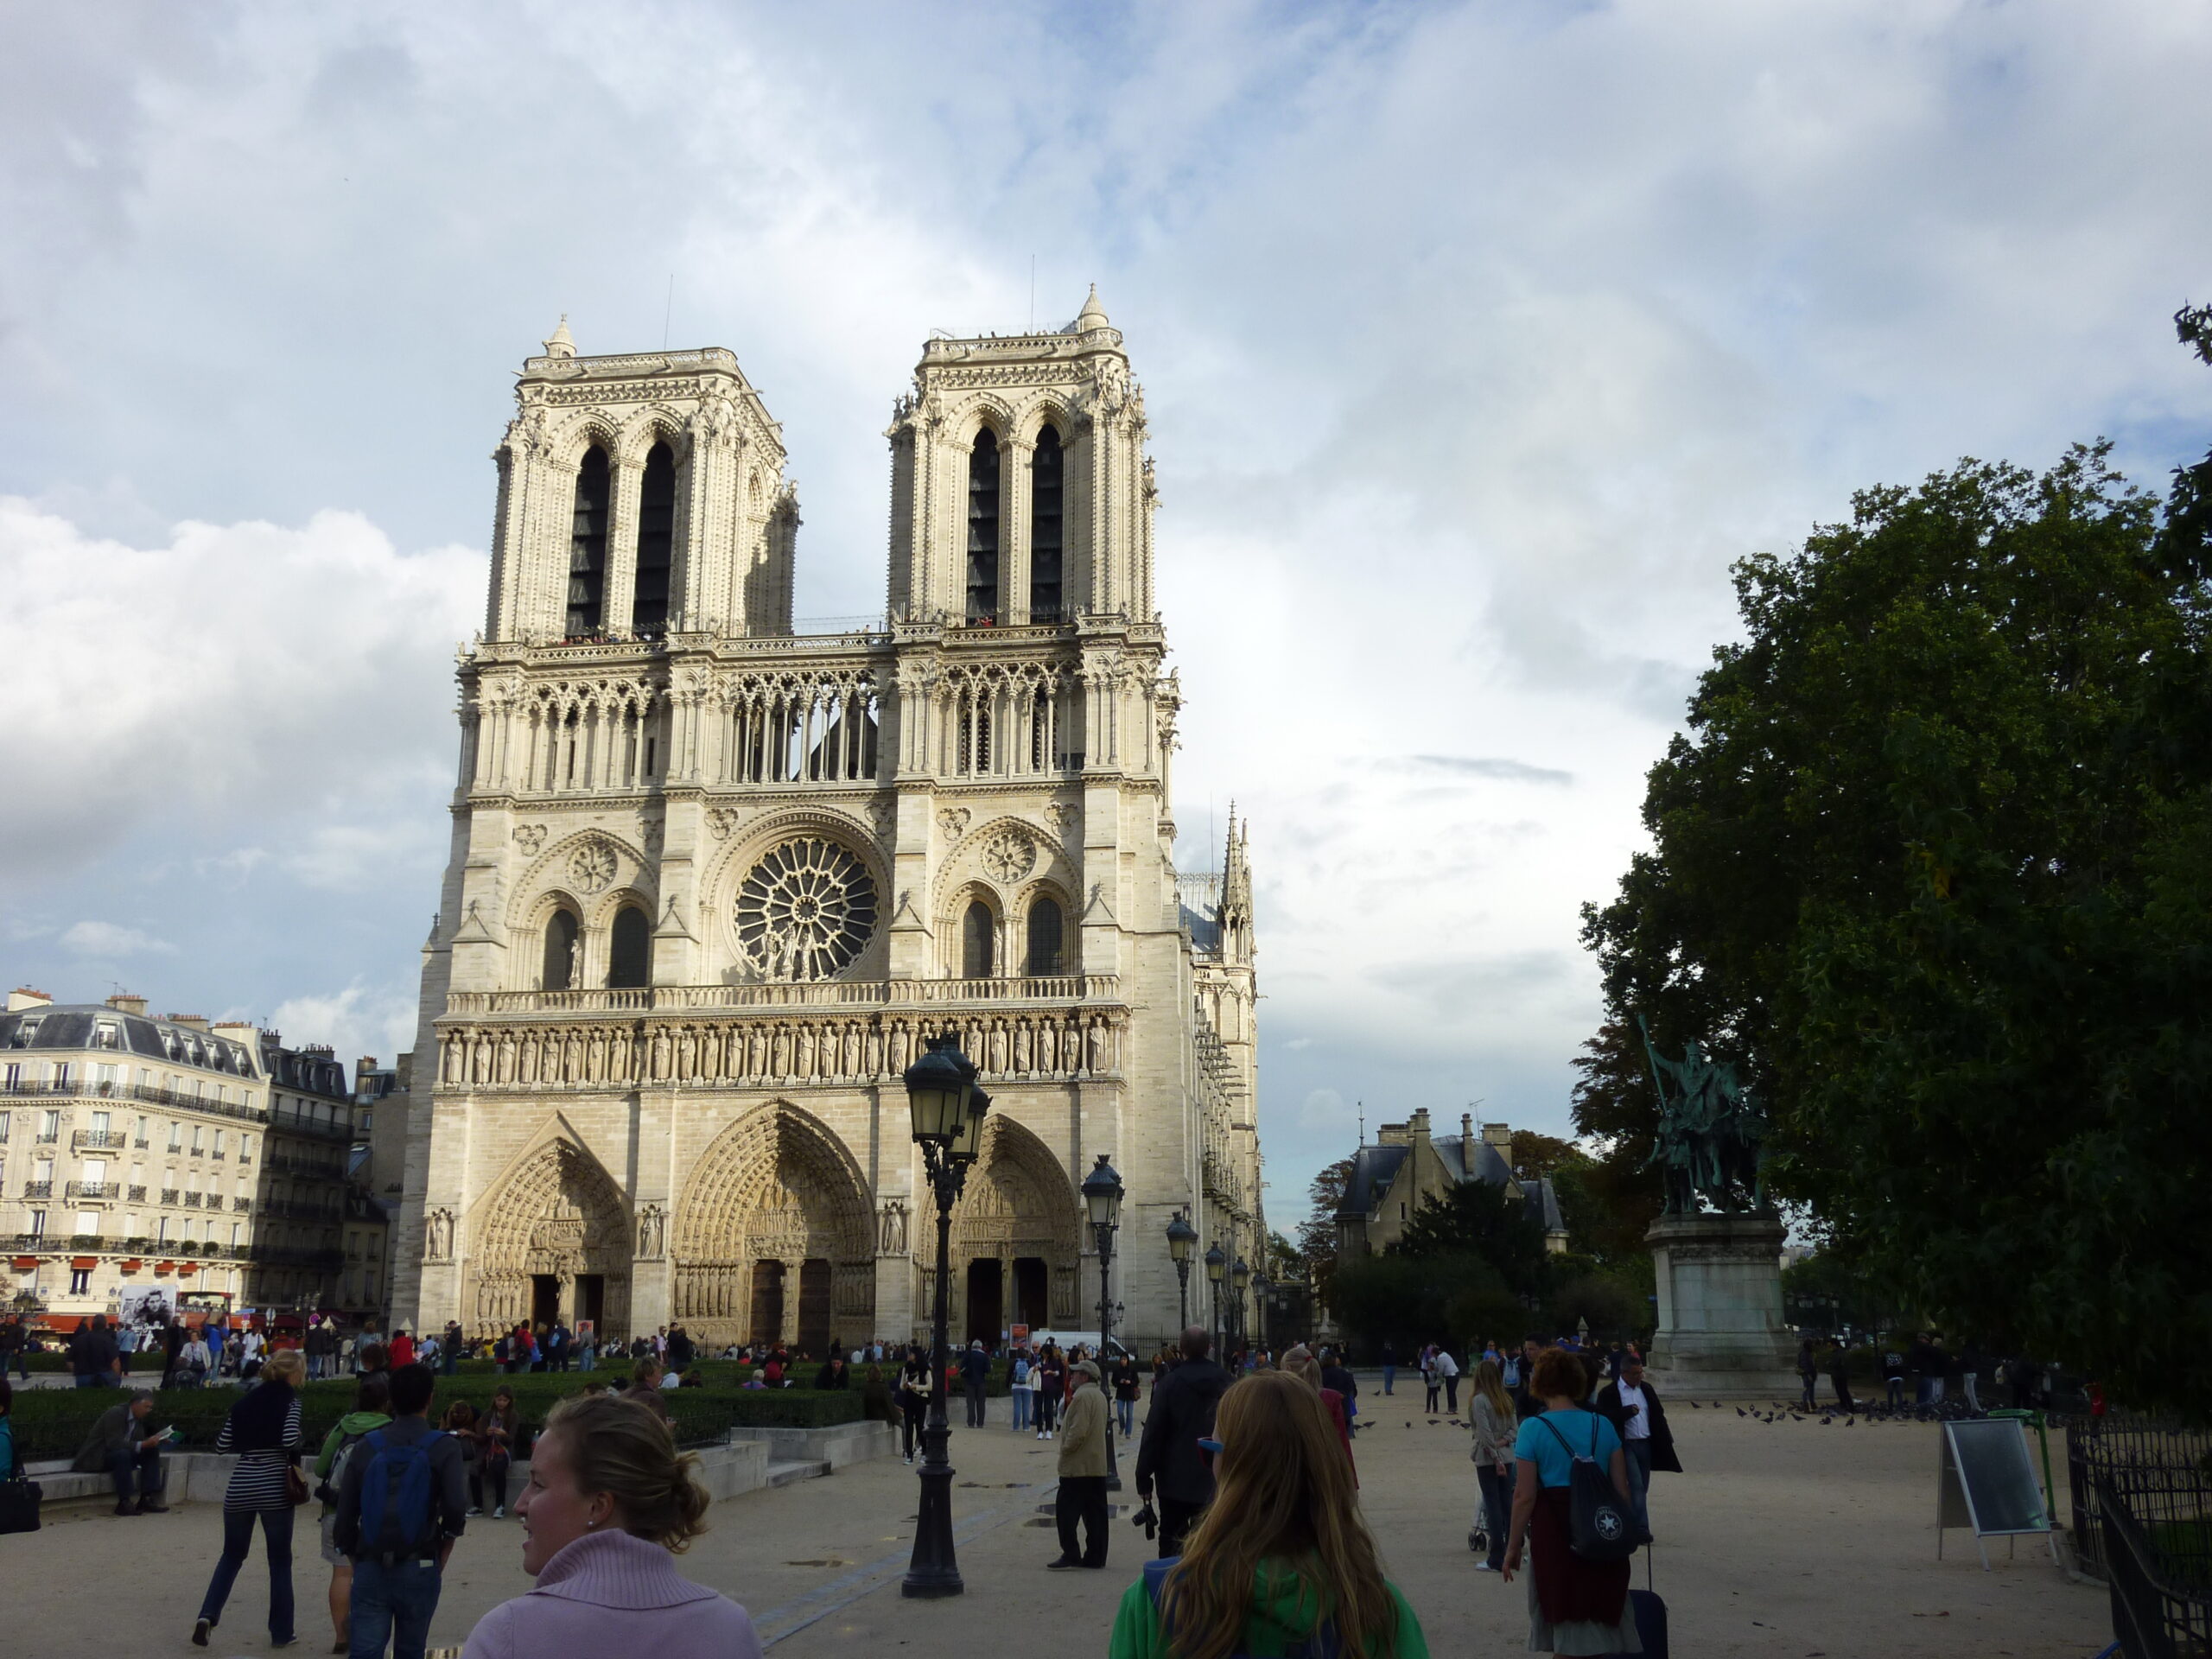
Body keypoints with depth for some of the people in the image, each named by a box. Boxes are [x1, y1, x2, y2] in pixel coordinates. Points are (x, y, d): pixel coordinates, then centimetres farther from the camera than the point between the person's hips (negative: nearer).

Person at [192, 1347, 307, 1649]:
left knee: (232, 1555, 21)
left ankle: (208, 1615, 2)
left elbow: (222, 1445, 9)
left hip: (239, 1487, 4)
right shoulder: (289, 1399, -5)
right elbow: (290, 1440, -18)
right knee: (280, 1560, 8)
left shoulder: (245, 1400, 11)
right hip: (274, 1488, -4)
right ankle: (281, 1632, 12)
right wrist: (294, 1460, 2)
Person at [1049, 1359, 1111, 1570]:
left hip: (1078, 1465, -9)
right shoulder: (1100, 1396, 15)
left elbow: (1079, 1430, -23)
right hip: (1098, 1465, 9)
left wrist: (1065, 1449, -10)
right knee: (1094, 1513, 10)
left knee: (1066, 1511, -4)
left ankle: (1070, 1555, -5)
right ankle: (1095, 1556, 12)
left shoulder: (1082, 1396, -16)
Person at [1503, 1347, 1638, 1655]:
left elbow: (1525, 1497, -11)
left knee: (1567, 1630, 11)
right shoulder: (1603, 1425, 1)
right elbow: (1622, 1489, 4)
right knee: (1602, 1619, 18)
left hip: (1554, 1534, -3)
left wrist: (1513, 1547, -2)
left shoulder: (1533, 1429, -10)